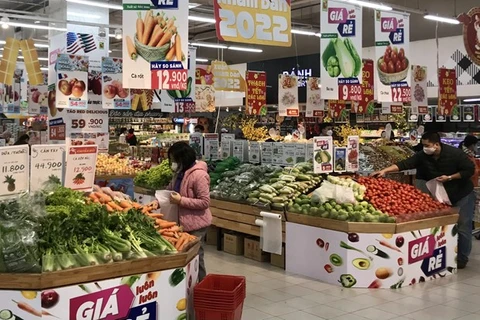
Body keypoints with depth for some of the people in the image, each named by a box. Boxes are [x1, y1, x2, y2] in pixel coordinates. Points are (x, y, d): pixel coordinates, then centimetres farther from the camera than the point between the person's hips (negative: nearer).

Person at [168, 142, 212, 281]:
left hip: (196, 223, -8)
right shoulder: (180, 173, 5)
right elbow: (171, 190, 16)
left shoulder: (198, 175, -22)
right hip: (184, 221, 9)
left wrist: (181, 200, -25)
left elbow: (205, 202, -22)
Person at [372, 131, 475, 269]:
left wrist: (449, 177, -25)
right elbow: (405, 164, -21)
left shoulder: (455, 154, -22)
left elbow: (470, 170, -16)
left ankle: (462, 258, 11)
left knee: (463, 227, -1)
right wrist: (385, 170, -33)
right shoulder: (422, 156, -12)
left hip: (462, 195, -4)